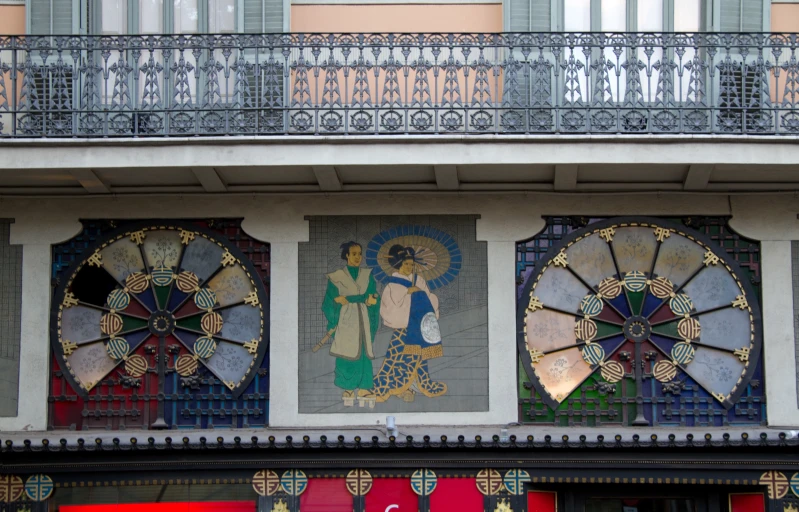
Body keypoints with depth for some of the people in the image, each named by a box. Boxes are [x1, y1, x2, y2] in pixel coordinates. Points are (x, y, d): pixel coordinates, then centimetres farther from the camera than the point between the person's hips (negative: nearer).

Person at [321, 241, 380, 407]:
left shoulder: (368, 276, 10)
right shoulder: (337, 277, 4)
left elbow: (371, 297, -3)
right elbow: (331, 302, 0)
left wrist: (347, 299, -11)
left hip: (363, 320, 2)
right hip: (345, 320, -2)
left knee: (364, 354, -4)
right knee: (347, 355, -5)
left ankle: (363, 389, -3)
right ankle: (348, 390, -1)